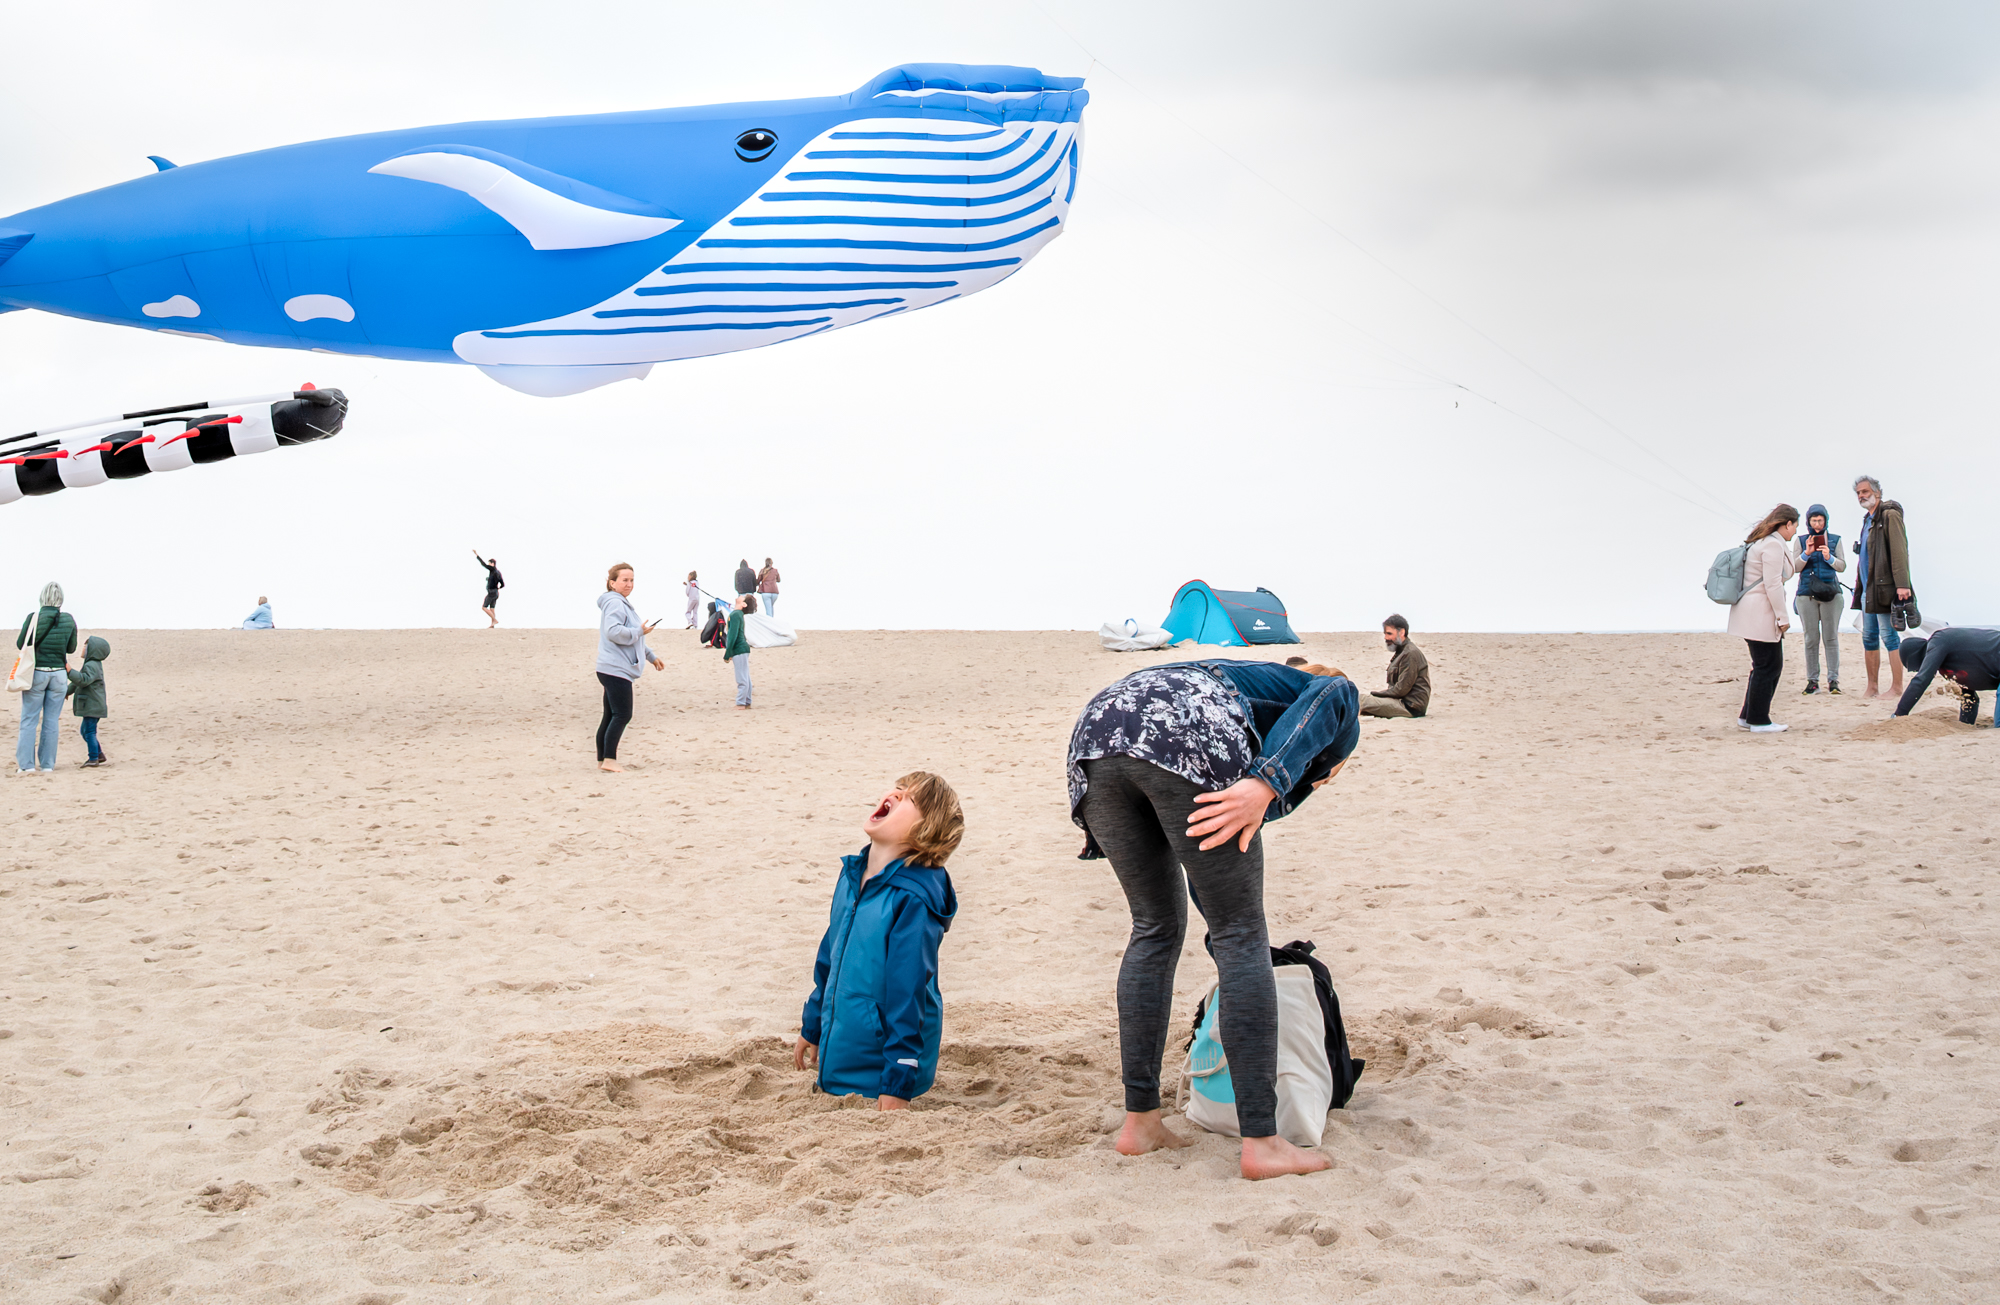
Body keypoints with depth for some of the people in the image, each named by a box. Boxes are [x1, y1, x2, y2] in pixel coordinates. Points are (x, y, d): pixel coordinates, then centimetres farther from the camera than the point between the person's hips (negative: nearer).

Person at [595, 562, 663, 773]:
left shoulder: (623, 603, 24)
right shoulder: (614, 603, -12)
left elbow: (631, 640, 34)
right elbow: (613, 631, -27)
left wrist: (651, 656, 35)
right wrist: (640, 631, -17)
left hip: (615, 670, 11)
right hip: (616, 669, -11)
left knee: (611, 716, 11)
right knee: (622, 715, -13)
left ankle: (602, 760, 13)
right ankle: (609, 760, -14)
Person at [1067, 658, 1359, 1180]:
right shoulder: (1336, 720, 30)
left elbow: (1208, 866, 50)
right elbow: (1329, 693, 0)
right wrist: (1265, 785, -13)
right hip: (1184, 736, -7)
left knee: (1155, 928, 22)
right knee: (1242, 936, 6)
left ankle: (1139, 1120, 25)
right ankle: (1262, 1142, 8)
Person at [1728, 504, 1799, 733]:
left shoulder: (1761, 542, 17)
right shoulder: (1773, 545, -15)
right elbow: (1772, 585, -20)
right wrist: (1782, 618, -16)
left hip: (1751, 616, 11)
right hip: (1760, 615, -11)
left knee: (1768, 666, 15)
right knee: (1767, 667, -3)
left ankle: (1747, 717, 19)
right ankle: (1758, 721, 3)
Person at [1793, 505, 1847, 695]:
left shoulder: (1834, 540, 9)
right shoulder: (1801, 540, 10)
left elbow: (1842, 566, 5)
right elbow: (1795, 568, 3)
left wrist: (1829, 557, -14)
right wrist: (1806, 553, -13)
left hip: (1830, 593, 0)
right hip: (1807, 594, 0)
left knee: (1831, 637, -3)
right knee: (1811, 638, 1)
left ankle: (1833, 680, -1)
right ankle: (1812, 681, 3)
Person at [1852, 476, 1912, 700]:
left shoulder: (1890, 515, -8)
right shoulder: (1867, 520, 20)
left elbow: (1899, 551, -17)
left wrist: (1902, 584, -24)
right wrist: (1859, 588, 17)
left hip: (1884, 589, -9)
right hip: (1867, 590, 9)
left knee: (1889, 637, -7)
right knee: (1869, 638, 9)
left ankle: (1896, 688, -5)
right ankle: (1873, 687, 14)